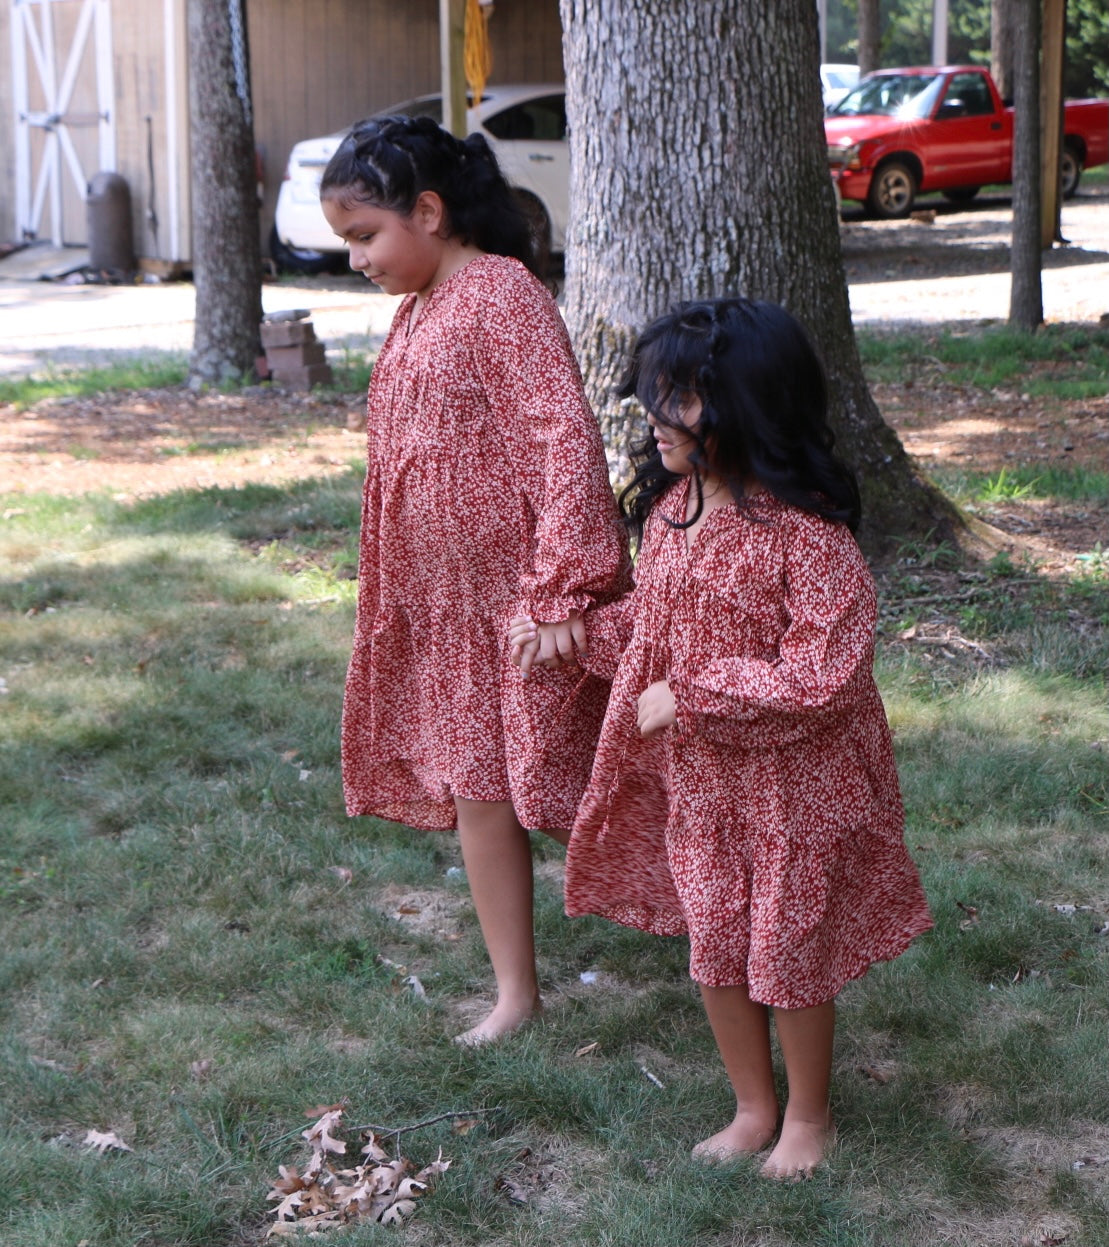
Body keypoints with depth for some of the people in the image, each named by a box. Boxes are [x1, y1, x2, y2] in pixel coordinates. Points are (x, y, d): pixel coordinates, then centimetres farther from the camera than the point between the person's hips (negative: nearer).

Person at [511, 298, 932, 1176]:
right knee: (714, 949, 15)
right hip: (695, 781, 7)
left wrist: (690, 697, -23)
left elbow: (822, 676, -26)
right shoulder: (669, 505, 0)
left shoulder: (805, 532, -24)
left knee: (788, 955, 9)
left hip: (791, 784, -7)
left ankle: (808, 1113, 33)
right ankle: (753, 1110, 36)